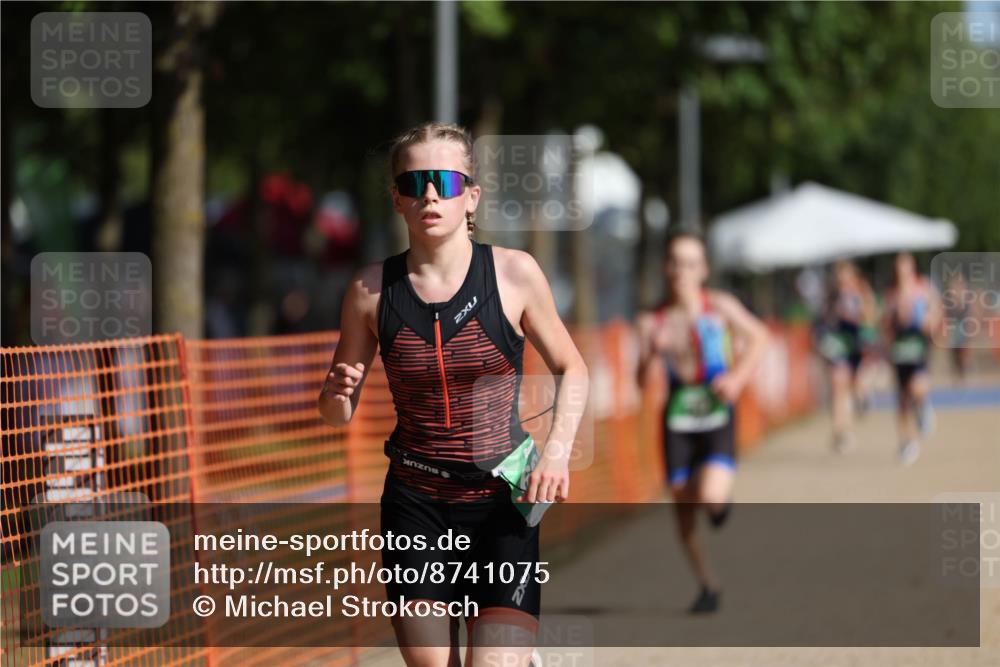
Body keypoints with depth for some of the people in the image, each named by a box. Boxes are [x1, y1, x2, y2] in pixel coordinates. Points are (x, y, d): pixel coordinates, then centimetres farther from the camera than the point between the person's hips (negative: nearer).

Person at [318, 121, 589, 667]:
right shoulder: (372, 290, -1)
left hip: (503, 503, -2)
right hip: (415, 505, 2)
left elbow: (571, 369, 9)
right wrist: (336, 393, -13)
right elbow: (338, 413, 9)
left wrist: (557, 451, -6)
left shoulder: (514, 273, -5)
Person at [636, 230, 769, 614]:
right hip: (678, 421, 2)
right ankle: (708, 586, 22)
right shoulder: (654, 321, -3)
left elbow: (758, 336, 10)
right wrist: (651, 352, -24)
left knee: (711, 497, -23)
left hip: (717, 420, -2)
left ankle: (721, 501, 17)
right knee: (683, 510, 3)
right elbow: (642, 381, -5)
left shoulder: (719, 306, -6)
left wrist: (738, 377, -3)